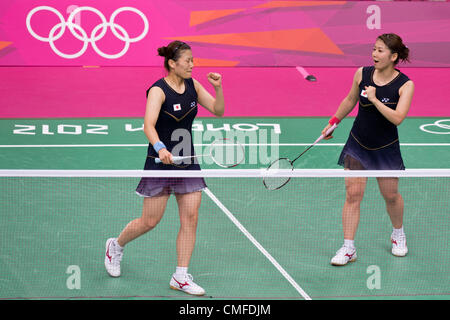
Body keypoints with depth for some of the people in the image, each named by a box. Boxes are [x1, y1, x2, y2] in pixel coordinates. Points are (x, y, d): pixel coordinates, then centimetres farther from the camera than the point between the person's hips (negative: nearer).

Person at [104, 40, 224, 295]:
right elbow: (149, 125, -29)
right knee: (150, 221, 2)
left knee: (191, 218, -1)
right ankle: (116, 245, 31)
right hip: (161, 161, -6)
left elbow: (218, 111, 7)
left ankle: (181, 277, 6)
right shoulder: (158, 91, -16)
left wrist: (218, 88, -11)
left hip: (188, 162, 6)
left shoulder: (192, 85, 4)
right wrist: (160, 148, -47)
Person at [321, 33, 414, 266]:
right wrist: (334, 121, 15)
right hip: (358, 143, 2)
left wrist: (374, 99, -26)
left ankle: (398, 234, 40)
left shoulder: (405, 85, -14)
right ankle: (348, 248, -3)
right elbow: (350, 100, 12)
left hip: (386, 148, -2)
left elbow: (397, 118, -25)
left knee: (391, 195, 10)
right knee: (353, 194, -6)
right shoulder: (362, 74, -5)